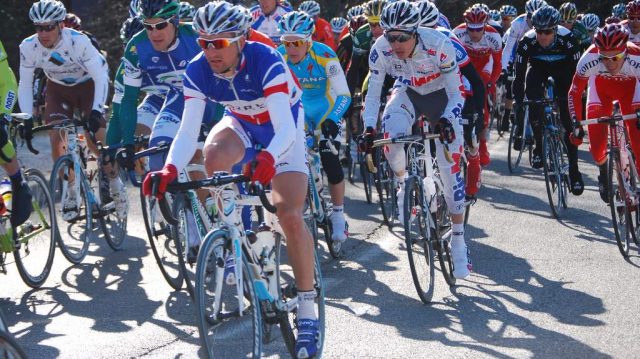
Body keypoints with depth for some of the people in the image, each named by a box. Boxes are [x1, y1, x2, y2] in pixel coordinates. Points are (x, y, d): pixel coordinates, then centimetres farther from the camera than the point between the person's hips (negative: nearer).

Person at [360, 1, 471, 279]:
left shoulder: (439, 45, -33)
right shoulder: (380, 50, -26)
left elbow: (456, 94, -25)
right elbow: (373, 94, -16)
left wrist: (446, 120, -42)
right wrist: (369, 129, -30)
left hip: (440, 95, -2)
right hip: (407, 93, 2)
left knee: (450, 168, -9)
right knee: (391, 136, -32)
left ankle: (458, 242, 2)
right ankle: (405, 185, -1)